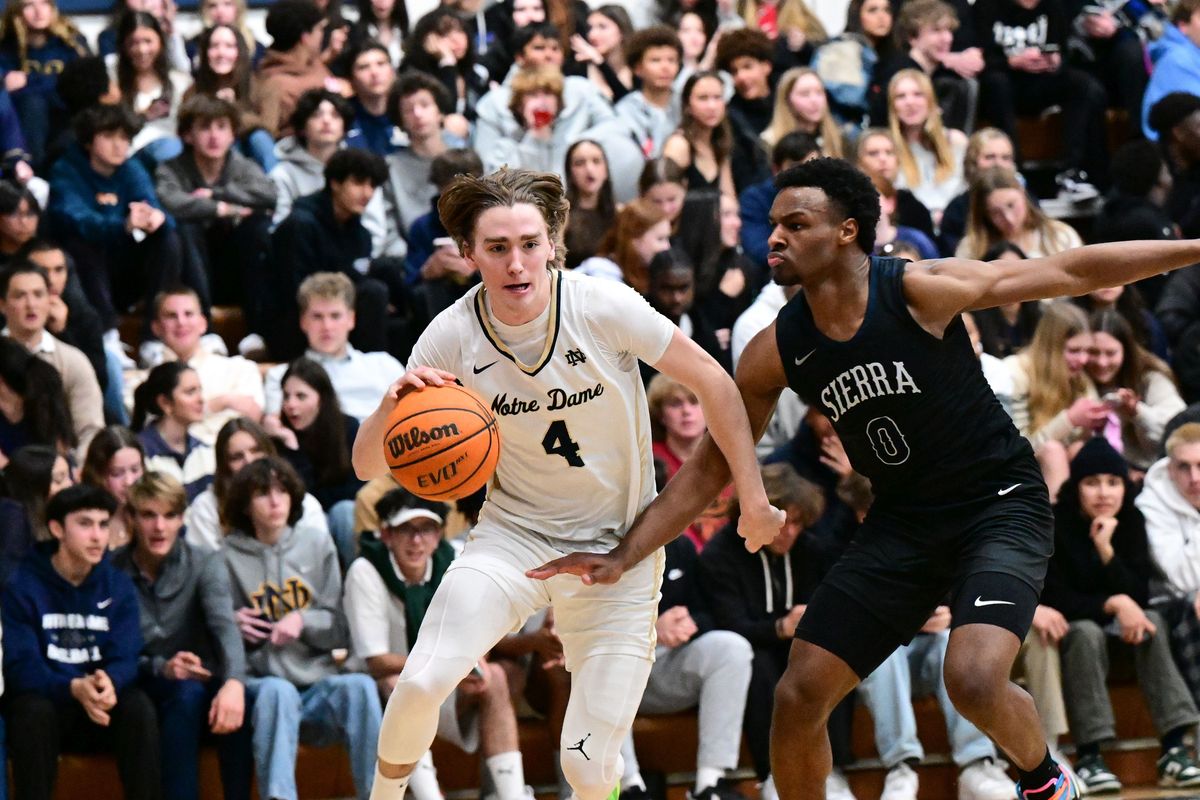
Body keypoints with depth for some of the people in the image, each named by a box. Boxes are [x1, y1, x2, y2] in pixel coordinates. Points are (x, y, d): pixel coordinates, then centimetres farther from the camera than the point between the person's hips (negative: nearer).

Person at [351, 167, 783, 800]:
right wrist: (395, 404, -31)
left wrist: (753, 499, -6)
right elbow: (367, 464, -9)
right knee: (423, 682, -23)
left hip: (616, 548, -1)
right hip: (513, 534, 1)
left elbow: (711, 381, -6)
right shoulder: (453, 336, -13)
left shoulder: (605, 308, -19)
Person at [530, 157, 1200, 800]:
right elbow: (710, 468, 3)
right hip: (903, 523, 5)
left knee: (974, 681, -26)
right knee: (799, 697, -4)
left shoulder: (920, 291, -19)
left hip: (1001, 506, -5)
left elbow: (1070, 272, -15)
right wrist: (624, 557, -5)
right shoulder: (776, 354, -6)